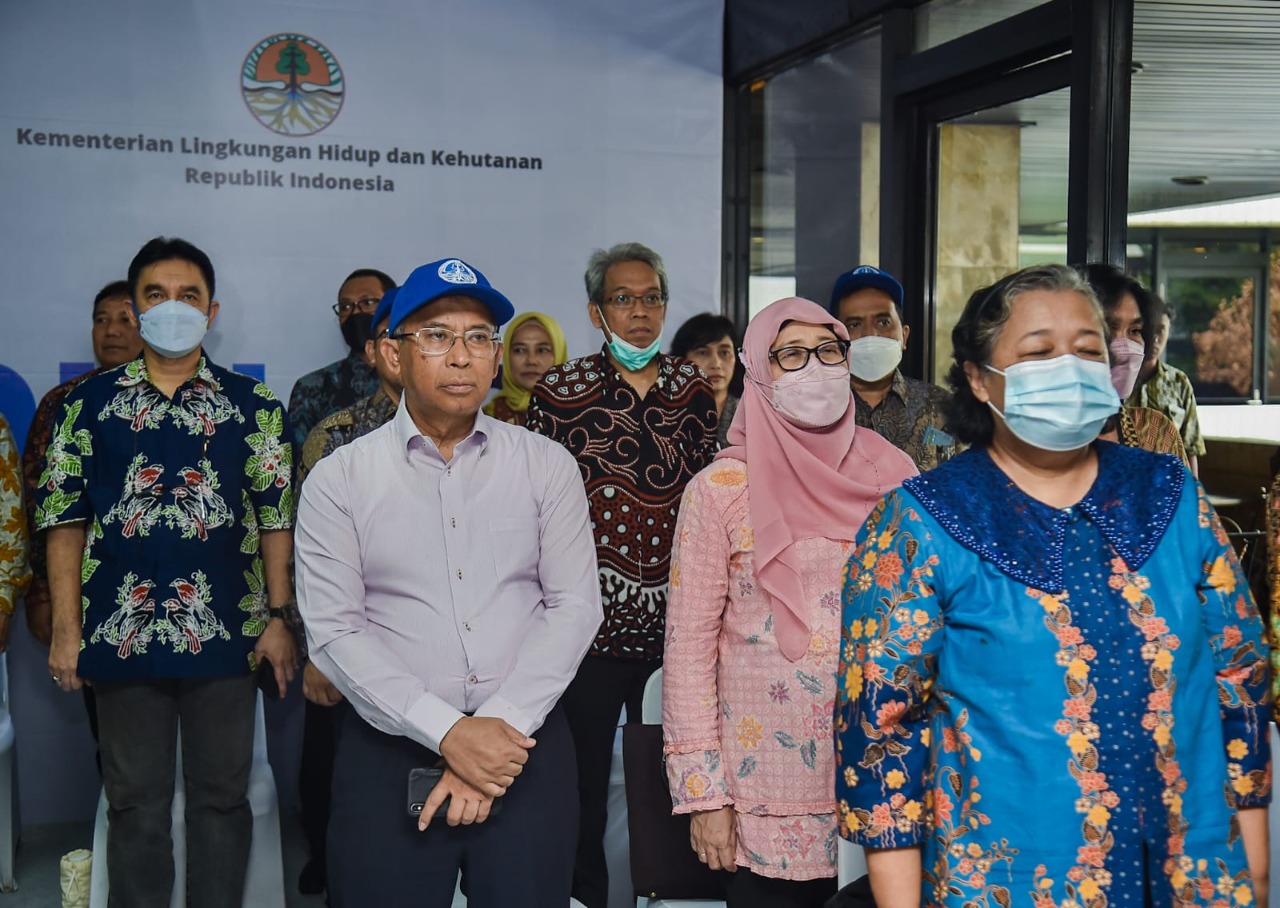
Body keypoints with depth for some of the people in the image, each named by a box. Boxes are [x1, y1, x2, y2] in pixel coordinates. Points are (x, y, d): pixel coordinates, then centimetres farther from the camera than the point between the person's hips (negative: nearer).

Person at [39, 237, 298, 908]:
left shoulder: (253, 405, 5)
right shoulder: (91, 402, 6)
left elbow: (276, 518, 3)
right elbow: (65, 519, 4)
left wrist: (279, 619, -4)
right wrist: (66, 629, -2)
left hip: (225, 633, 0)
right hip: (122, 633, 0)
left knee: (222, 797, 8)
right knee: (135, 803, 9)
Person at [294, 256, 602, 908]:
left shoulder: (546, 465, 4)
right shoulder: (339, 479, 1)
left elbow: (574, 606, -1)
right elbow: (335, 631, -6)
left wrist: (500, 727, -12)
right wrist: (447, 733, -14)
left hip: (526, 747, 1)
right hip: (390, 751, -1)